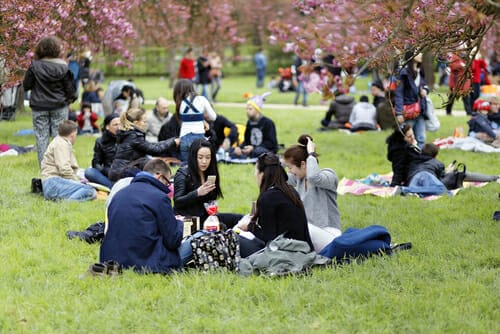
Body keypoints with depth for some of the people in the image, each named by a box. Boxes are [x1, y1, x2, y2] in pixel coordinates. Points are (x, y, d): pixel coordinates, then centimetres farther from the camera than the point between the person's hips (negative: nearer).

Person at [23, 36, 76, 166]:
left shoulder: (35, 66, -9)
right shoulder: (62, 67, -8)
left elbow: (26, 85, -3)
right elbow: (70, 87, -4)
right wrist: (71, 98, 15)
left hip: (39, 107, 0)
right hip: (59, 106, 0)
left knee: (41, 136, 5)